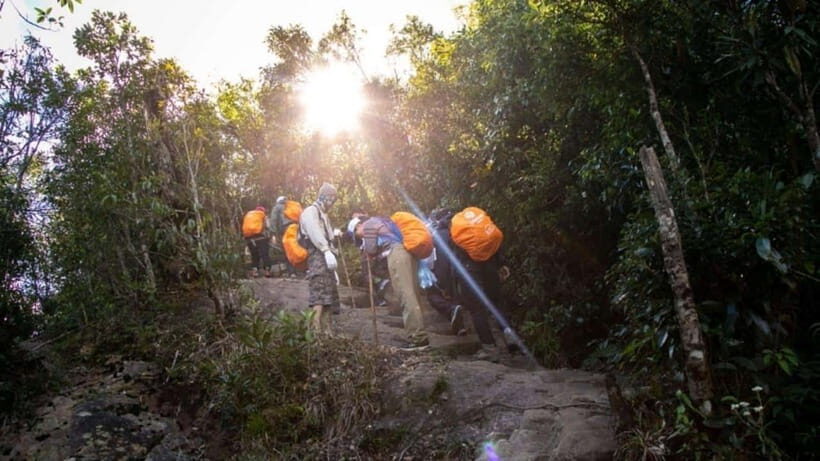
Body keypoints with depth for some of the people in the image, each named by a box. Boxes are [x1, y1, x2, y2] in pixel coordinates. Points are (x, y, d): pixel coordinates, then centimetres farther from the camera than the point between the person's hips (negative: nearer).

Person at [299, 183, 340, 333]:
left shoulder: (324, 216, 31)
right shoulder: (310, 212, -1)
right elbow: (315, 233, -20)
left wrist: (333, 270, 25)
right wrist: (327, 251, -33)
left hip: (325, 259, 10)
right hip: (317, 259, -10)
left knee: (329, 298, 8)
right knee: (319, 297, -19)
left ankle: (327, 331, 11)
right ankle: (316, 330, -26)